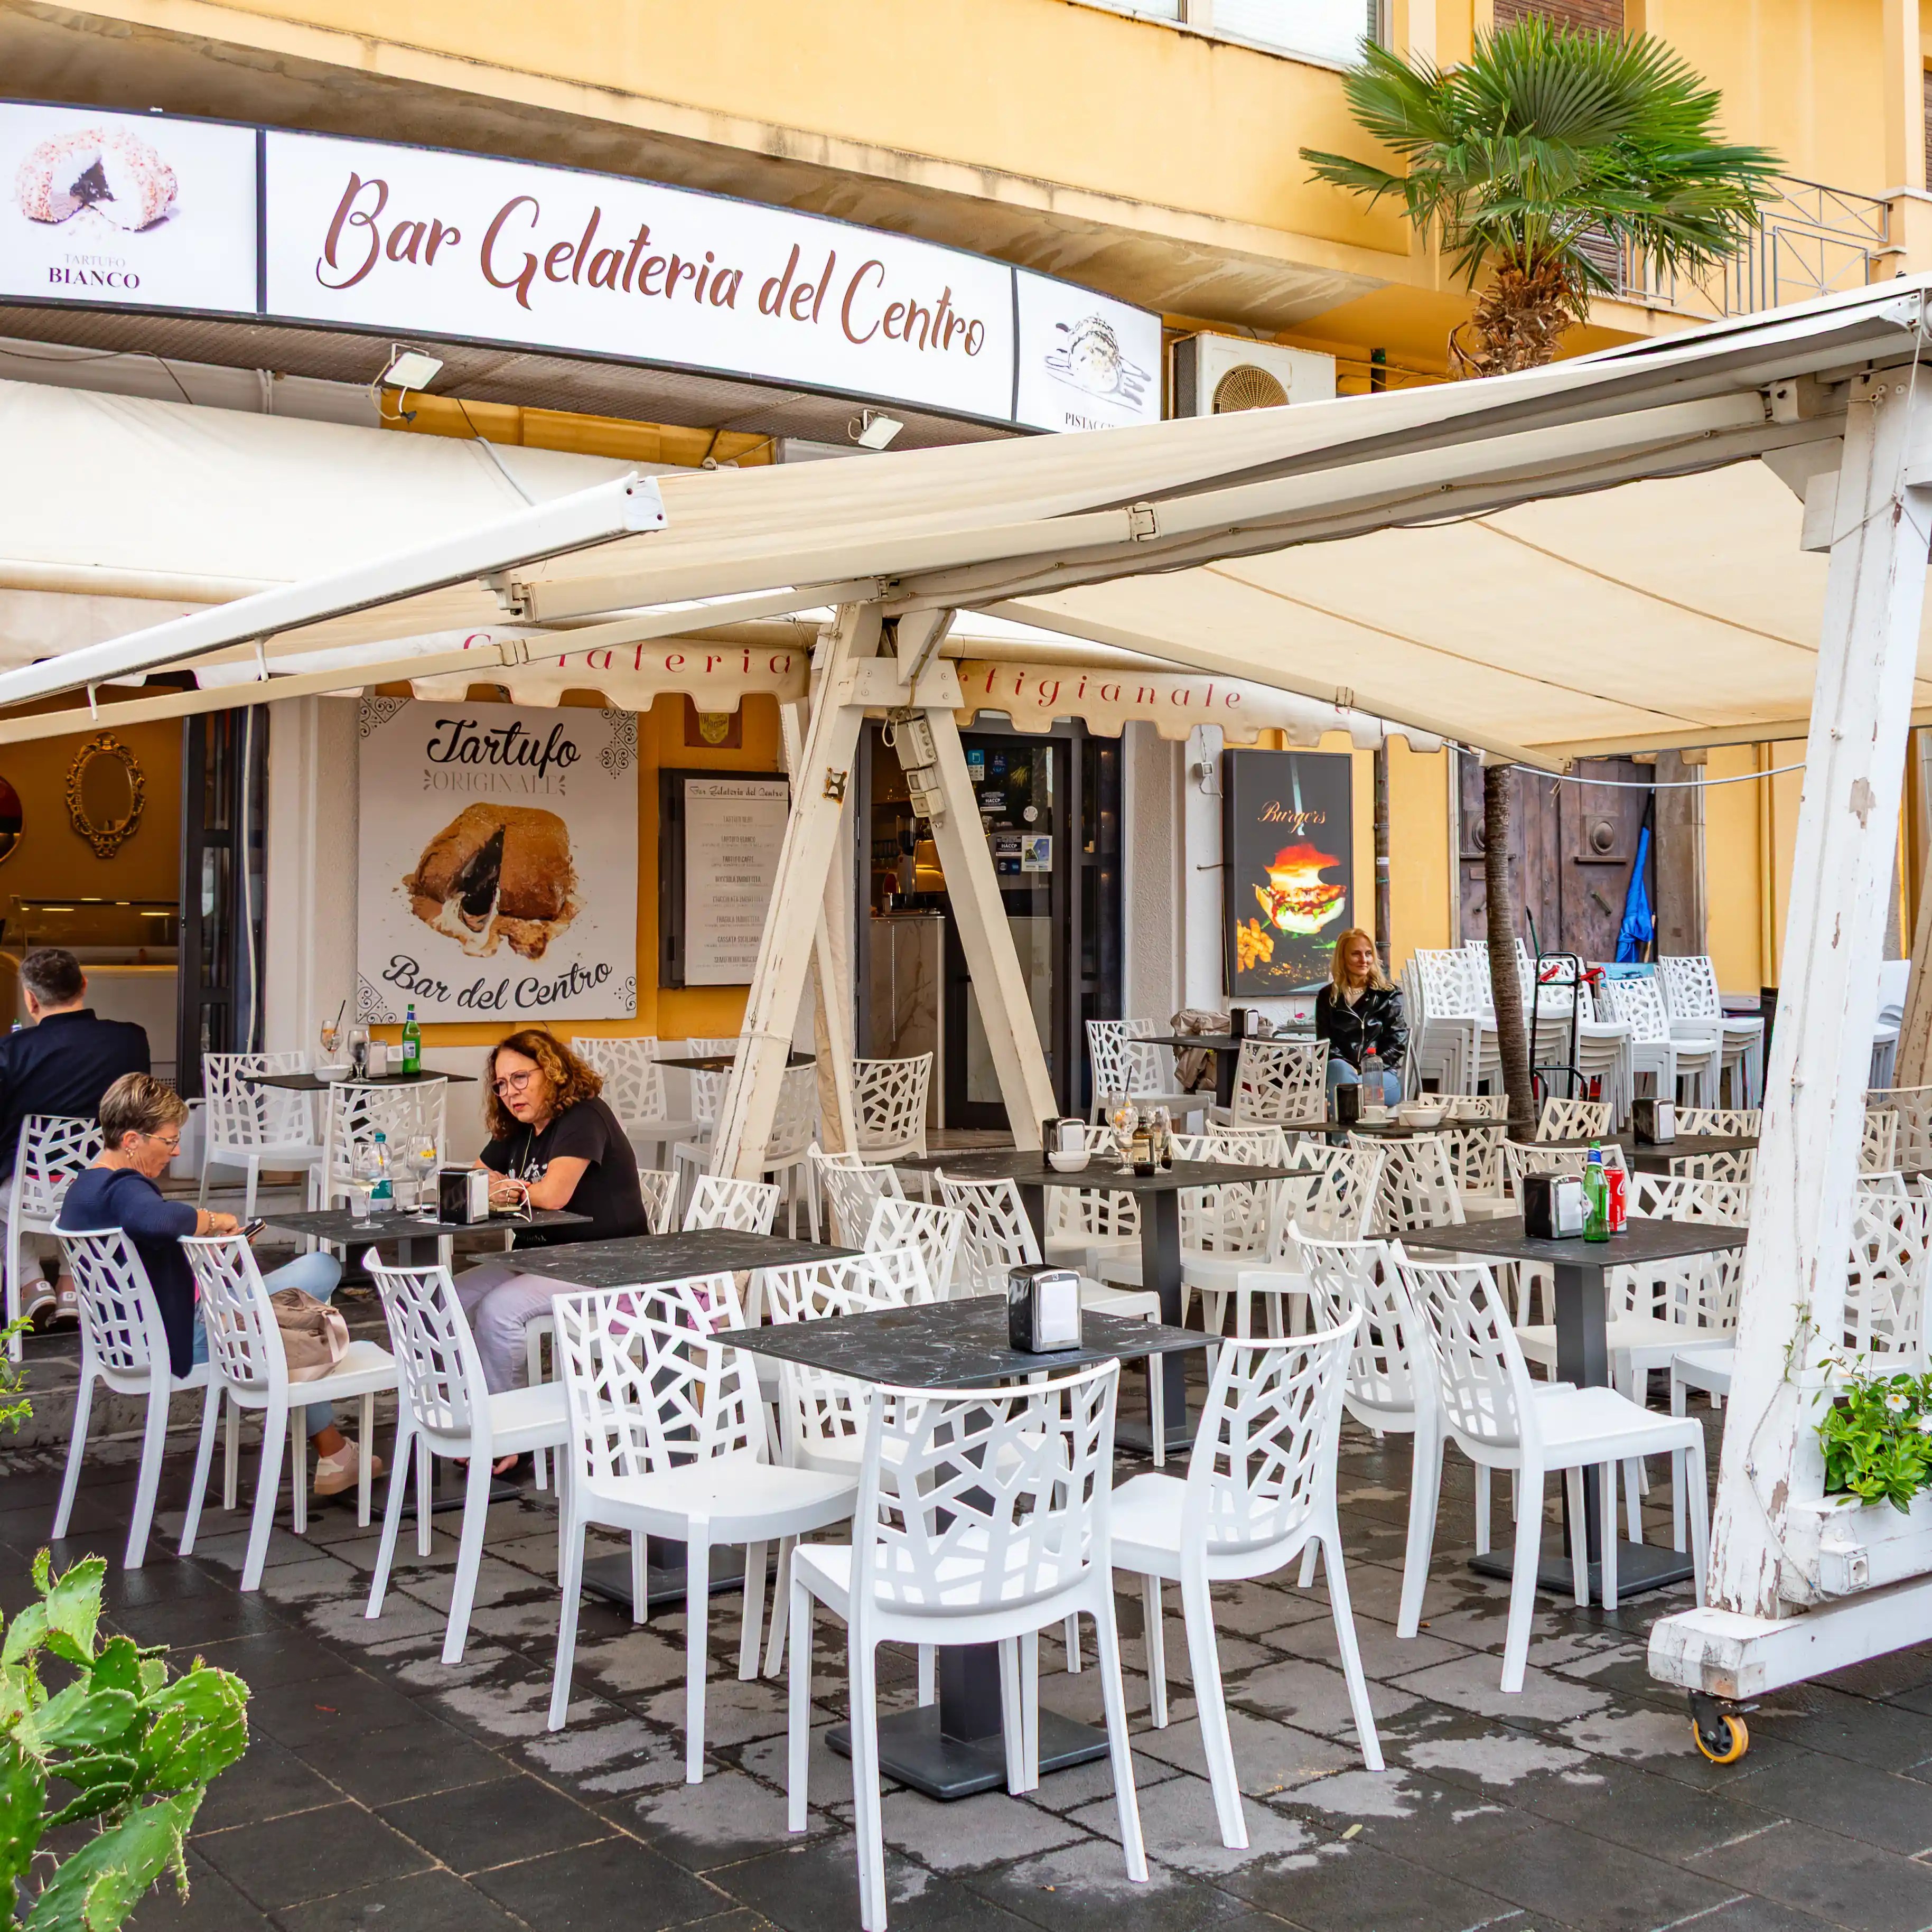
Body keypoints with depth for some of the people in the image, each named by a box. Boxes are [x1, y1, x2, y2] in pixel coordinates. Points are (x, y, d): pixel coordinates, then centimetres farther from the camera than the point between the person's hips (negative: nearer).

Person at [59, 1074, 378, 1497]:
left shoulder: (81, 1189, 10)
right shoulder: (123, 1188, -23)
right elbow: (159, 1220, -47)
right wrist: (210, 1220, -28)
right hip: (184, 1340, -11)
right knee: (322, 1269, -2)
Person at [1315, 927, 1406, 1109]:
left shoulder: (1388, 995, 12)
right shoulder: (1327, 997, 15)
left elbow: (1397, 1042, 4)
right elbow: (1324, 1042, 6)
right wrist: (1351, 1069, -13)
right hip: (1339, 1073, 1)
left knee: (1356, 1088, -37)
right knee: (1339, 1068, -37)